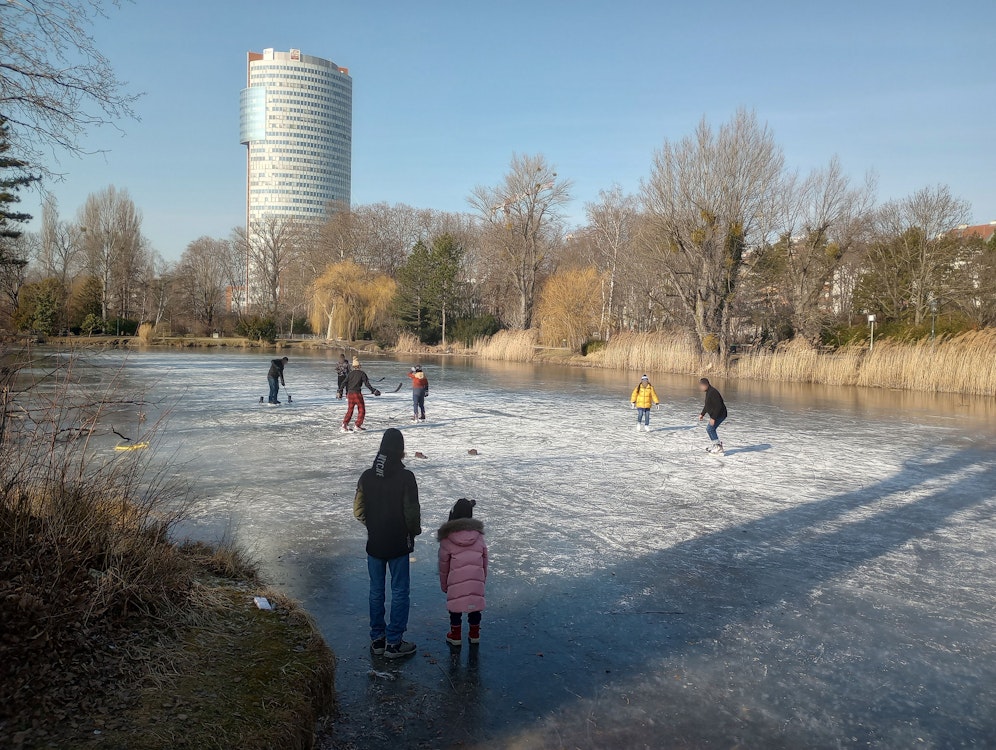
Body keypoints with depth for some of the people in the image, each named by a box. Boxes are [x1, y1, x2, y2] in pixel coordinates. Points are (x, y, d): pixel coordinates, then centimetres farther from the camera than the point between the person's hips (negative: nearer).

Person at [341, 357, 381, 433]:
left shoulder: (350, 373, 9)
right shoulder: (362, 373, -3)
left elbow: (345, 383, 5)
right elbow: (367, 384, -10)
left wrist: (347, 393, 15)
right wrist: (374, 390, -5)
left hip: (350, 394, 5)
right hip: (357, 393, -5)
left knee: (350, 410, 14)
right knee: (361, 410, 8)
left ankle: (344, 425, 5)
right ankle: (357, 426, 6)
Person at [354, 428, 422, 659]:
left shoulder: (367, 476, -5)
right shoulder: (405, 477, -17)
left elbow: (358, 511, 1)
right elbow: (412, 512, -16)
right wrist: (414, 531, 3)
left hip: (374, 543, 4)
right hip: (399, 544, -4)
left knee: (376, 592, 16)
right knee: (400, 593, 9)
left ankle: (377, 639, 26)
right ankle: (394, 643, 14)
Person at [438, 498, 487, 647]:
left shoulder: (447, 540, -3)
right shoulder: (479, 537, 5)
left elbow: (443, 565, 2)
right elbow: (485, 561, 11)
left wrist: (444, 585, 14)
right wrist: (483, 578, 22)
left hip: (456, 580, -2)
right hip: (477, 579, 3)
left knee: (455, 606, 12)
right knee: (475, 604, 16)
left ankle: (456, 635, 22)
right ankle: (474, 634, 27)